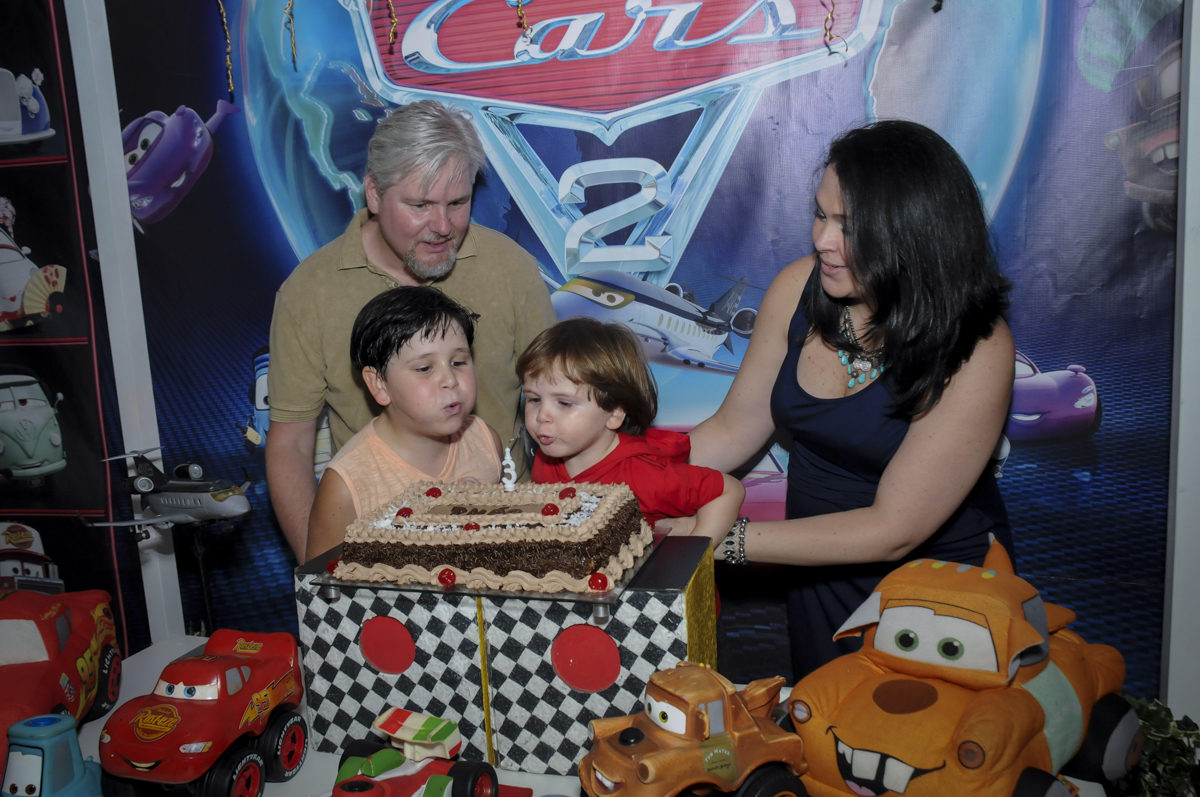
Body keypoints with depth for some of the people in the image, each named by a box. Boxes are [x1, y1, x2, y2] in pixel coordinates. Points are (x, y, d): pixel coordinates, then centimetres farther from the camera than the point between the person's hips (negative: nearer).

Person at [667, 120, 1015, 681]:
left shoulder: (974, 349, -27)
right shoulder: (799, 287, -14)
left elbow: (894, 529, -26)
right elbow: (733, 429, -4)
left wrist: (722, 539, -27)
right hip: (819, 573, 5)